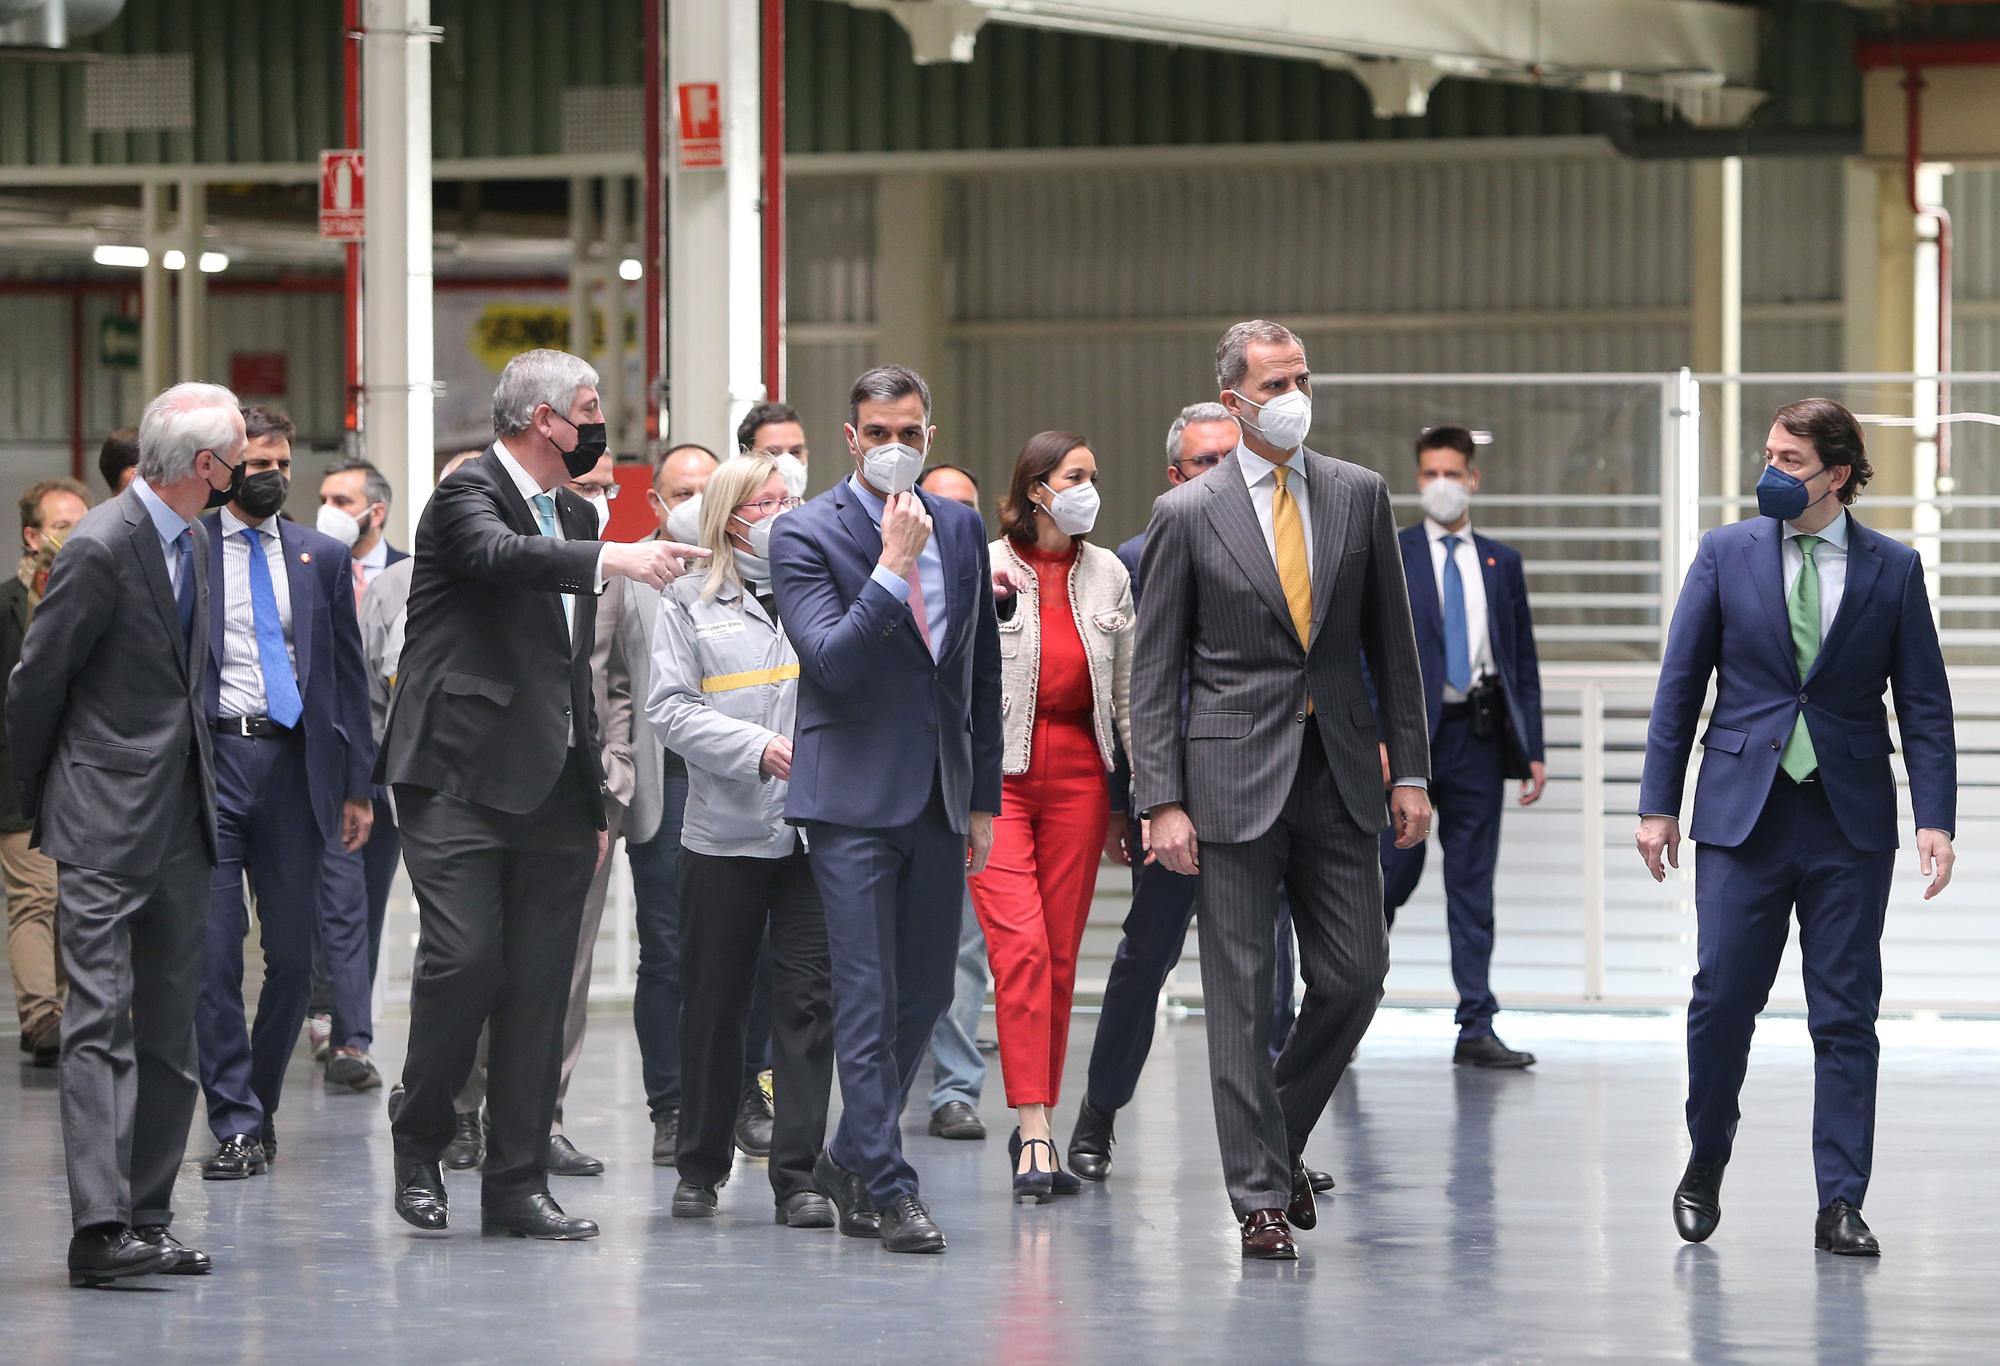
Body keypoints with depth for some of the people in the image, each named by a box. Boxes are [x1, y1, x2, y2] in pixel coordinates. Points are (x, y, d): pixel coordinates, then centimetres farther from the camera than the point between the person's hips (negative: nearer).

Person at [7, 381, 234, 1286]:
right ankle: (100, 1226, -16)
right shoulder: (102, 548, -16)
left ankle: (146, 1219, 13)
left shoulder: (193, 541, 11)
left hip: (181, 822, 9)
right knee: (101, 1025, -12)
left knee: (171, 1032, 8)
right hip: (106, 824, -9)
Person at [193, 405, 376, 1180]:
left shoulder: (321, 558, 13)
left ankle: (258, 1106, 20)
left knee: (294, 954, 4)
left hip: (293, 763, 3)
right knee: (214, 952, -7)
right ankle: (236, 1125, -3)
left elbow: (348, 673, 15)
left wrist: (358, 785, 11)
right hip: (209, 758, -3)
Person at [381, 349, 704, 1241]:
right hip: (462, 781, -7)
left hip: (552, 790, 7)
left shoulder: (576, 518, 18)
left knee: (539, 990, 3)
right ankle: (419, 1145, 7)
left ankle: (517, 1185, 6)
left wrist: (594, 799, 23)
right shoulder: (468, 494, -5)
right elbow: (499, 555, -30)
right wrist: (611, 558, -44)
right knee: (464, 959, -14)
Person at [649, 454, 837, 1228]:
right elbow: (670, 708, -3)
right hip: (723, 833, -1)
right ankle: (701, 1169, 19)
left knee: (810, 999, -4)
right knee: (713, 1003, 7)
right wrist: (756, 748, -13)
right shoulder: (691, 604, 6)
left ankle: (797, 1174, -1)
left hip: (819, 830, 1)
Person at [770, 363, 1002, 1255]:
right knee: (867, 1000, -6)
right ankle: (888, 1190, -4)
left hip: (940, 799, 6)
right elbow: (831, 662, -17)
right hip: (855, 798, -6)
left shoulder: (962, 530, 10)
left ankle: (849, 1162, 26)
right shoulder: (806, 535, -6)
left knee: (926, 991, 10)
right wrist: (892, 567, -21)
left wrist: (984, 796, 13)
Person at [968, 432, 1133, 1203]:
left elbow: (1128, 692, 13)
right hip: (997, 771, -4)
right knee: (1019, 943, -16)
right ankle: (1036, 1132, -19)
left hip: (1079, 772, 4)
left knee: (1061, 952, 5)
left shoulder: (1109, 576, 10)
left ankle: (1034, 1133, 12)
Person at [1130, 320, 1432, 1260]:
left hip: (1338, 775, 3)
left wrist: (1409, 769, 5)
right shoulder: (1187, 515, -1)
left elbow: (1391, 643, 11)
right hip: (1235, 776, -3)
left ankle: (1280, 1134, 26)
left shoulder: (1358, 496, 7)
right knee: (1241, 995, -1)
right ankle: (1261, 1194, 4)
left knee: (1354, 977, 2)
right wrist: (1161, 801, -9)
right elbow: (1154, 674, -1)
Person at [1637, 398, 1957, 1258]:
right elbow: (1680, 684, 7)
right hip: (1743, 811, 0)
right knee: (1722, 998, -4)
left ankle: (1841, 1205, 4)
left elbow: (1924, 702, 4)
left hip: (1850, 821, 0)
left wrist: (1935, 820, -5)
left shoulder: (1892, 569, 3)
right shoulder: (1727, 553, 4)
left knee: (1846, 1016, 0)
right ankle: (1706, 1163, 19)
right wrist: (1658, 803, 2)